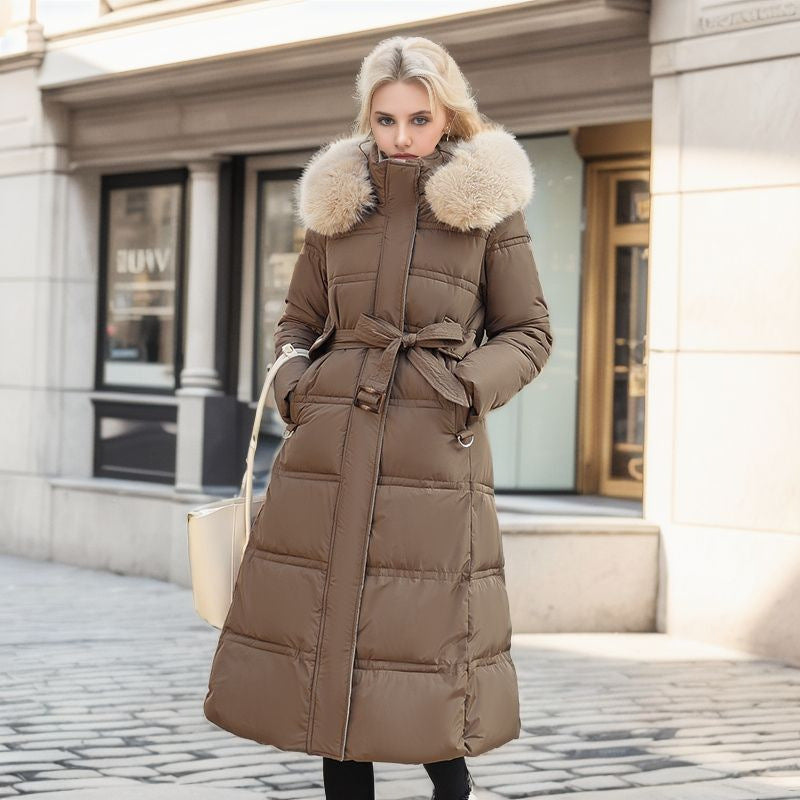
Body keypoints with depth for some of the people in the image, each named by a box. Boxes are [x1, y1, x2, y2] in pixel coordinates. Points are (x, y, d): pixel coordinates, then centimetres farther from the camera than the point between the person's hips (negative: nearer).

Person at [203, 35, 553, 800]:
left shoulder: (489, 206, 3)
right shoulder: (338, 200, 11)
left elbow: (528, 333, 6)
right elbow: (298, 320, 19)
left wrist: (473, 386, -11)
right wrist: (292, 381, -1)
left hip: (434, 451, -3)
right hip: (331, 445, 3)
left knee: (428, 635, -4)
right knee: (328, 631, 3)